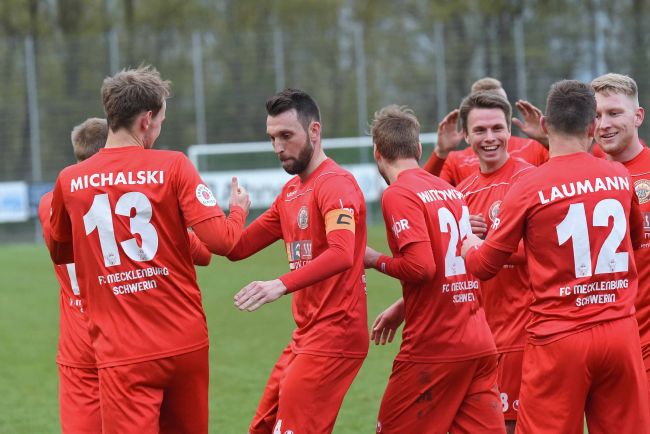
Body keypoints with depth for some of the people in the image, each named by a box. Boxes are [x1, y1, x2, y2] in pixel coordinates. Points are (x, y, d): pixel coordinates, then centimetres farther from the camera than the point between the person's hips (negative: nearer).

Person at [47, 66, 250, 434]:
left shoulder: (70, 181, 3)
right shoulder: (173, 166, -4)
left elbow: (59, 254, 21)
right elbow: (222, 240, -10)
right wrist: (238, 211, 10)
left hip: (122, 355, 0)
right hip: (187, 344, 1)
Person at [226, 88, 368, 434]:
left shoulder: (335, 184, -13)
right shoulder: (291, 191, 16)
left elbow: (341, 255, -30)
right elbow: (238, 247, 14)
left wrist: (282, 285, -42)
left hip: (334, 334, -9)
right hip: (305, 336, 9)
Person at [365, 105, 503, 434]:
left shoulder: (398, 194, -9)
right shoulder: (449, 190, 14)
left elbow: (420, 267, -19)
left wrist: (376, 260, -2)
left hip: (433, 349, -7)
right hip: (480, 345, 7)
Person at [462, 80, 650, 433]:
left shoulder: (528, 188, -8)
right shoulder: (620, 177, 4)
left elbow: (484, 266, 0)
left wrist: (468, 244, 22)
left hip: (558, 340, -3)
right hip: (621, 334, 3)